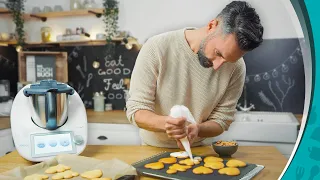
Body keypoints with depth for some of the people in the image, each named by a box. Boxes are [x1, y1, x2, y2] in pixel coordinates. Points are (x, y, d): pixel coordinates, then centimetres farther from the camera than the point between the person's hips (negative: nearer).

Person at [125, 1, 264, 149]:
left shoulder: (236, 67, -12)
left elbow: (221, 120, -5)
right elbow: (136, 110, -15)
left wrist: (196, 129, -24)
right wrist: (164, 123, -33)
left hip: (197, 151, 1)